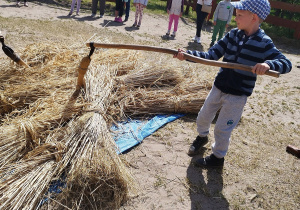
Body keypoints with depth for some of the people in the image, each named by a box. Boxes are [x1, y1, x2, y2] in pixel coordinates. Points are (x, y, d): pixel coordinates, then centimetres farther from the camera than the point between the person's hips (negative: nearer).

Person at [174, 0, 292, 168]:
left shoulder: (264, 43, -15)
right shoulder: (233, 35, -3)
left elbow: (287, 64, -17)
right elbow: (211, 56, -6)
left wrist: (269, 64, -39)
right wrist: (187, 54, -19)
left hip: (238, 95, -5)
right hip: (218, 88, 5)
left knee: (222, 129, 4)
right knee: (203, 117, 19)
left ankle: (217, 157, 31)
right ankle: (202, 137, 51)